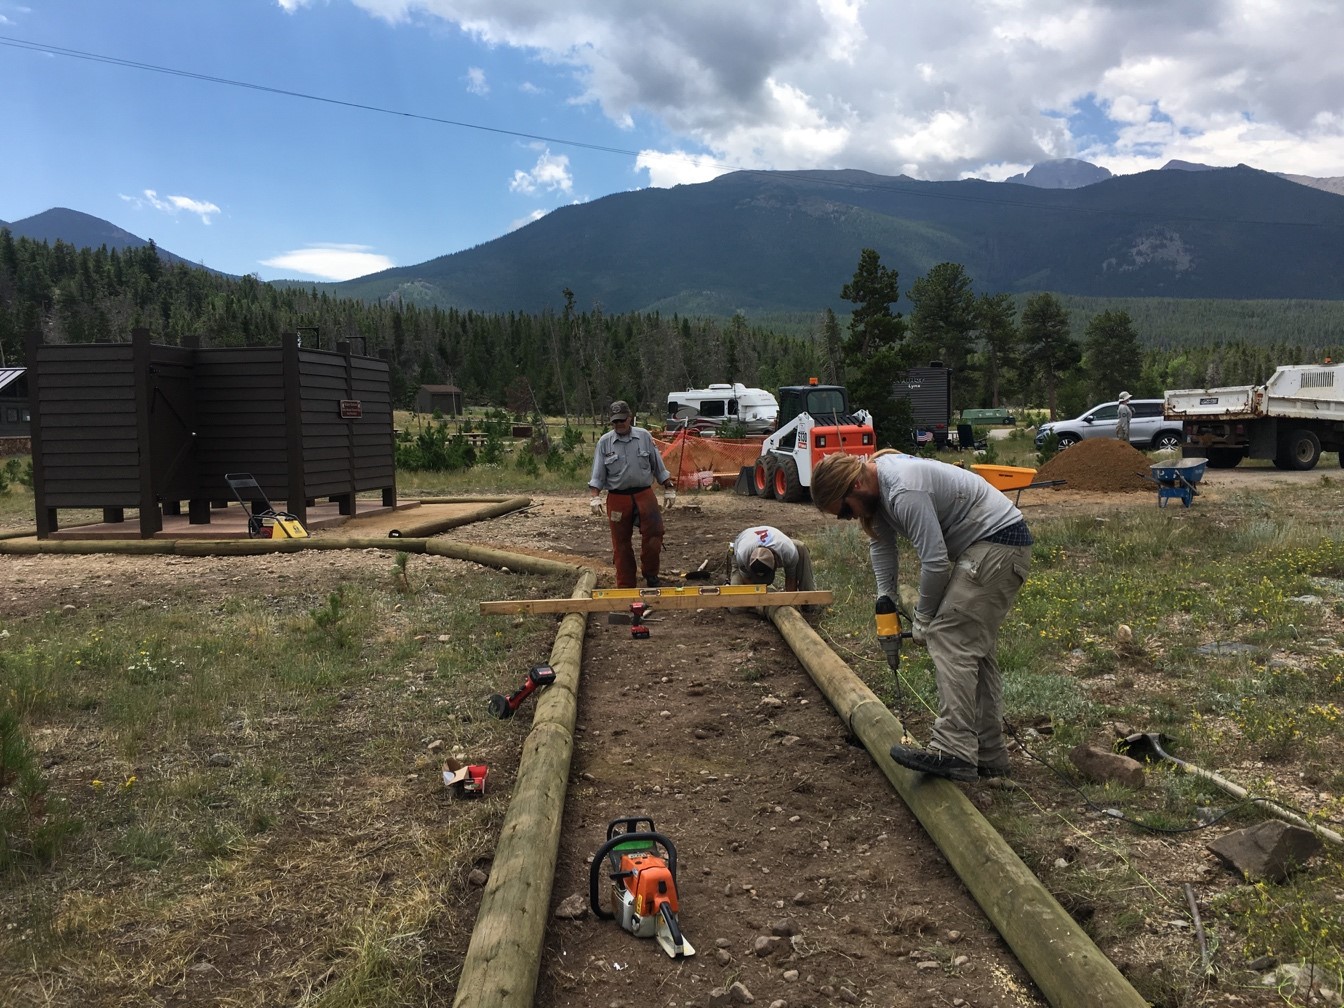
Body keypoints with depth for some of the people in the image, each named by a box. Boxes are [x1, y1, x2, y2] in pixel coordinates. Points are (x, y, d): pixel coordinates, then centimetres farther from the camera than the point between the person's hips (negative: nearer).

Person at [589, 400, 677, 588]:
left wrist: (669, 490, 9)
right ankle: (625, 585, 14)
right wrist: (595, 498, -6)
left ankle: (651, 575, 9)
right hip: (618, 498, 0)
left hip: (644, 494, 0)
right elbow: (597, 474, 3)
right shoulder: (604, 442, 2)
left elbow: (659, 467, 9)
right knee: (621, 543, 4)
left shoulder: (644, 437, 4)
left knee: (654, 533, -10)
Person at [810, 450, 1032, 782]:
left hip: (998, 544, -10)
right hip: (997, 547, 10)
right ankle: (989, 755, 17)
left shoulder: (905, 491, -27)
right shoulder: (878, 482, 5)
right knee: (974, 647, 11)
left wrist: (923, 617, -9)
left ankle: (953, 752, -21)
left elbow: (934, 560, -24)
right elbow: (881, 543, 18)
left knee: (950, 639, -17)